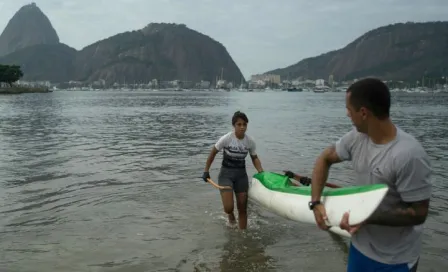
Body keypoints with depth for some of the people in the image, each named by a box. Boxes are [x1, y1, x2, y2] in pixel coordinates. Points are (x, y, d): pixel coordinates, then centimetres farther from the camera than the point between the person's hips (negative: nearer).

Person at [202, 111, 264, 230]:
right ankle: (230, 214, 27)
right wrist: (206, 171, -3)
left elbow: (254, 158, 8)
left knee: (243, 208, 6)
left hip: (241, 175, 3)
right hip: (226, 174, -3)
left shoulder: (250, 141, -8)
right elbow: (213, 153, -5)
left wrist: (261, 172, -6)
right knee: (228, 208, -11)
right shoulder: (226, 139, -18)